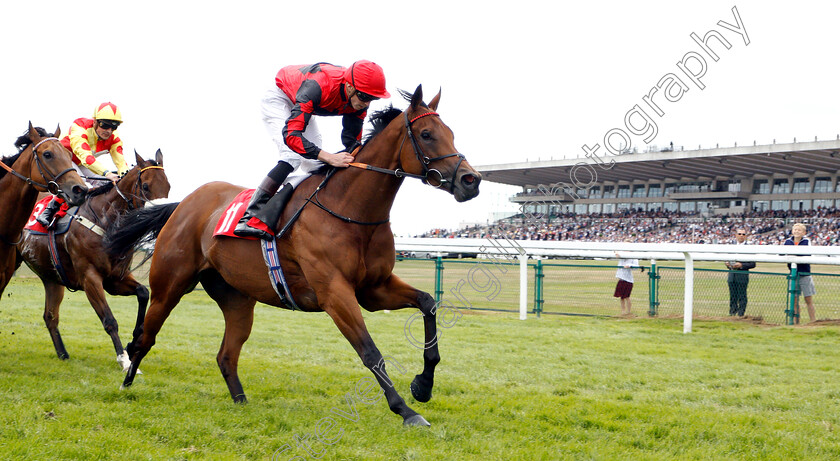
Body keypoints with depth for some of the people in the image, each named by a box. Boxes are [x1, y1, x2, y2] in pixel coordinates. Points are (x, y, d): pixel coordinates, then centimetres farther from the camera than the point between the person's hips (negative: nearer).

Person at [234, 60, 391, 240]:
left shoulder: (359, 99, -22)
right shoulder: (317, 87, -43)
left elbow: (352, 141, -12)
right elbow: (290, 134, -48)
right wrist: (329, 157, -57)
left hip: (302, 107, 8)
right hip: (279, 98, -8)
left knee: (315, 163, -1)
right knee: (293, 157, -25)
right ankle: (251, 219, -31)